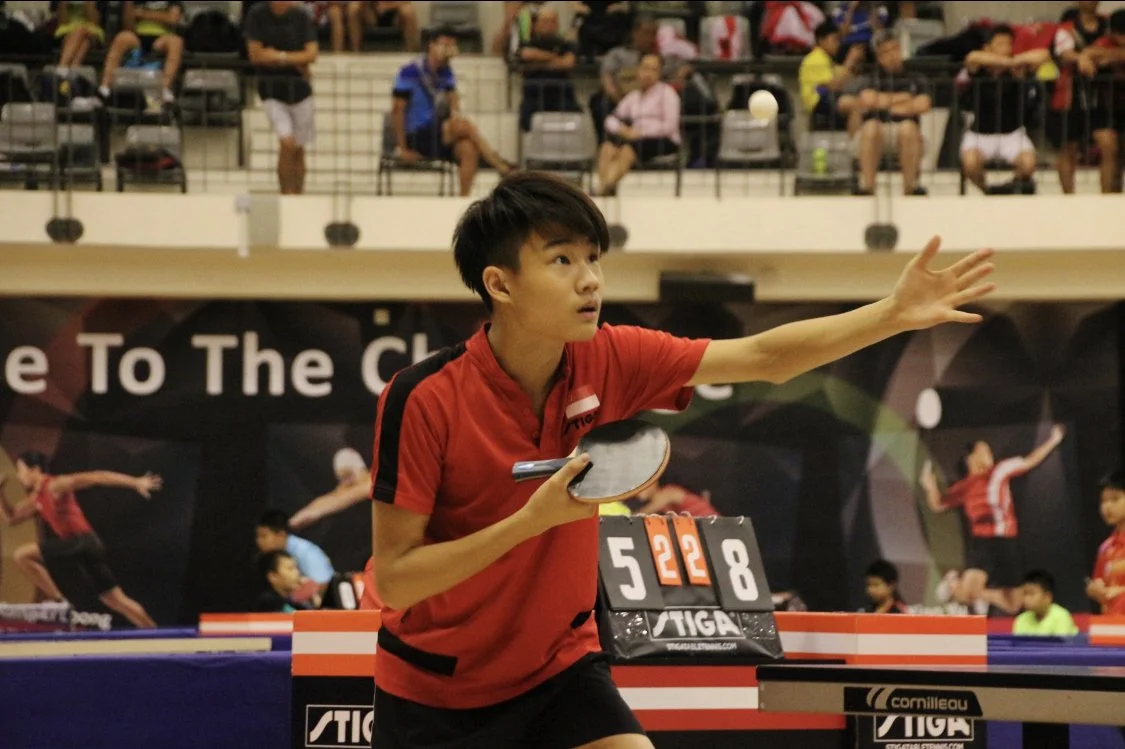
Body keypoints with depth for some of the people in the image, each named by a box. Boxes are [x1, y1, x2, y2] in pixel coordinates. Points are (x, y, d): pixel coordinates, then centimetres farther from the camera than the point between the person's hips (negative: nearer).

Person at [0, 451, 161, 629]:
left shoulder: (55, 486, -6)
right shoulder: (36, 499, 21)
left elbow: (96, 477, -11)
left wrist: (136, 482, -17)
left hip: (82, 542, -10)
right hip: (81, 546, 10)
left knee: (22, 555, -13)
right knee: (116, 600, 11)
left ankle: (59, 602, -11)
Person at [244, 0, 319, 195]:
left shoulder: (301, 16, -3)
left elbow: (312, 54, -8)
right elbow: (255, 55, -9)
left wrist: (279, 56, -14)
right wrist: (295, 61, -10)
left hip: (299, 88, 2)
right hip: (271, 89, -2)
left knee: (298, 149, 7)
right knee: (287, 143, -17)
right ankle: (286, 194, -8)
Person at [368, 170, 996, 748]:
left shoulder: (607, 362, -11)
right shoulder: (422, 399, -24)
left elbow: (765, 358, -3)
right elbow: (393, 578, -22)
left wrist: (895, 314, -15)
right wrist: (531, 520, -31)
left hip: (560, 667, 4)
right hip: (434, 691, -3)